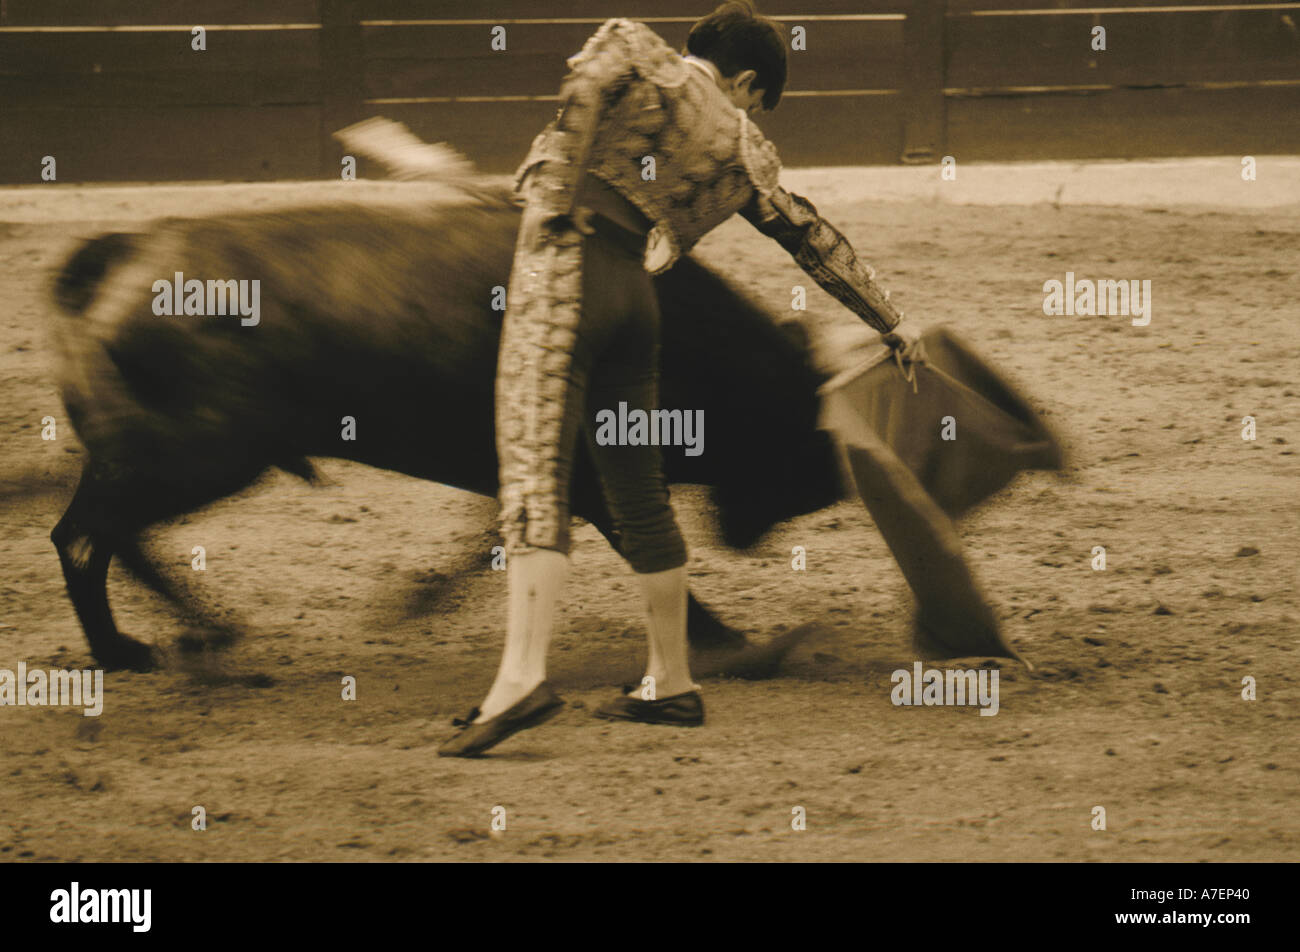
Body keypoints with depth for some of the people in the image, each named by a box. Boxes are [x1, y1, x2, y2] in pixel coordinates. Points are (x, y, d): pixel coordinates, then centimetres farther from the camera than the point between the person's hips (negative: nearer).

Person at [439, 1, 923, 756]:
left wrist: (552, 195, -14)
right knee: (639, 488, 16)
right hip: (634, 291, 5)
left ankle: (524, 673, -30)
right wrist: (891, 322, 36)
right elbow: (815, 240, 26)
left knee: (534, 467, -15)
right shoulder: (742, 150, 18)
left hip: (568, 267, -5)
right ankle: (672, 685, 24)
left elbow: (590, 84, -14)